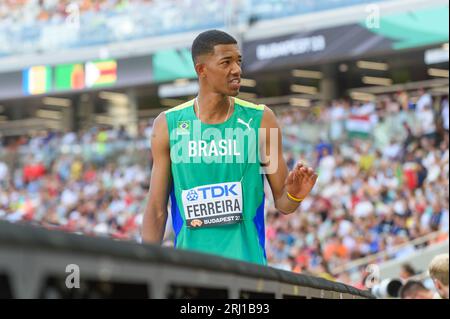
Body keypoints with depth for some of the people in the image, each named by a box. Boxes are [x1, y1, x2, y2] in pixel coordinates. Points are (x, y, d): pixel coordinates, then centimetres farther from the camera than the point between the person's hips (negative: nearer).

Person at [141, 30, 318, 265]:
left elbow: (282, 203, 4)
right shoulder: (168, 125, 1)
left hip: (247, 261, 0)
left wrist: (294, 195, -18)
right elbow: (157, 210, 5)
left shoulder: (260, 120, 0)